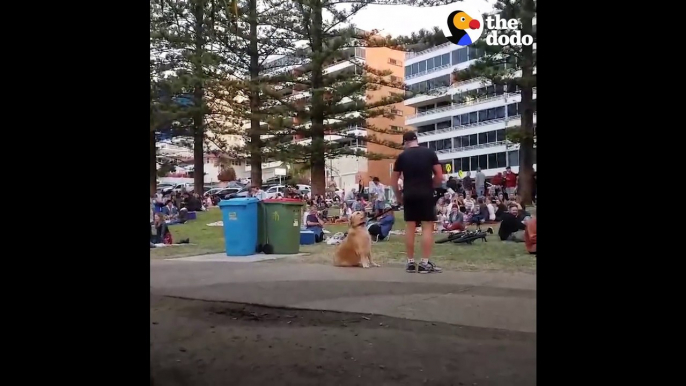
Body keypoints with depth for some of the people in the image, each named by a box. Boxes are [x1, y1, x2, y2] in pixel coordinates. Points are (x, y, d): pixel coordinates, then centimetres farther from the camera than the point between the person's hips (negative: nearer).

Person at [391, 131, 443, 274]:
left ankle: (410, 262, 9)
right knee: (427, 227, -1)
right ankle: (425, 263, -5)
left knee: (409, 227, 6)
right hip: (426, 195, -2)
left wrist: (399, 197, 18)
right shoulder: (430, 153, 3)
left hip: (409, 195, 2)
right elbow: (439, 176, -1)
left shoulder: (402, 156, 6)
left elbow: (393, 180, 7)